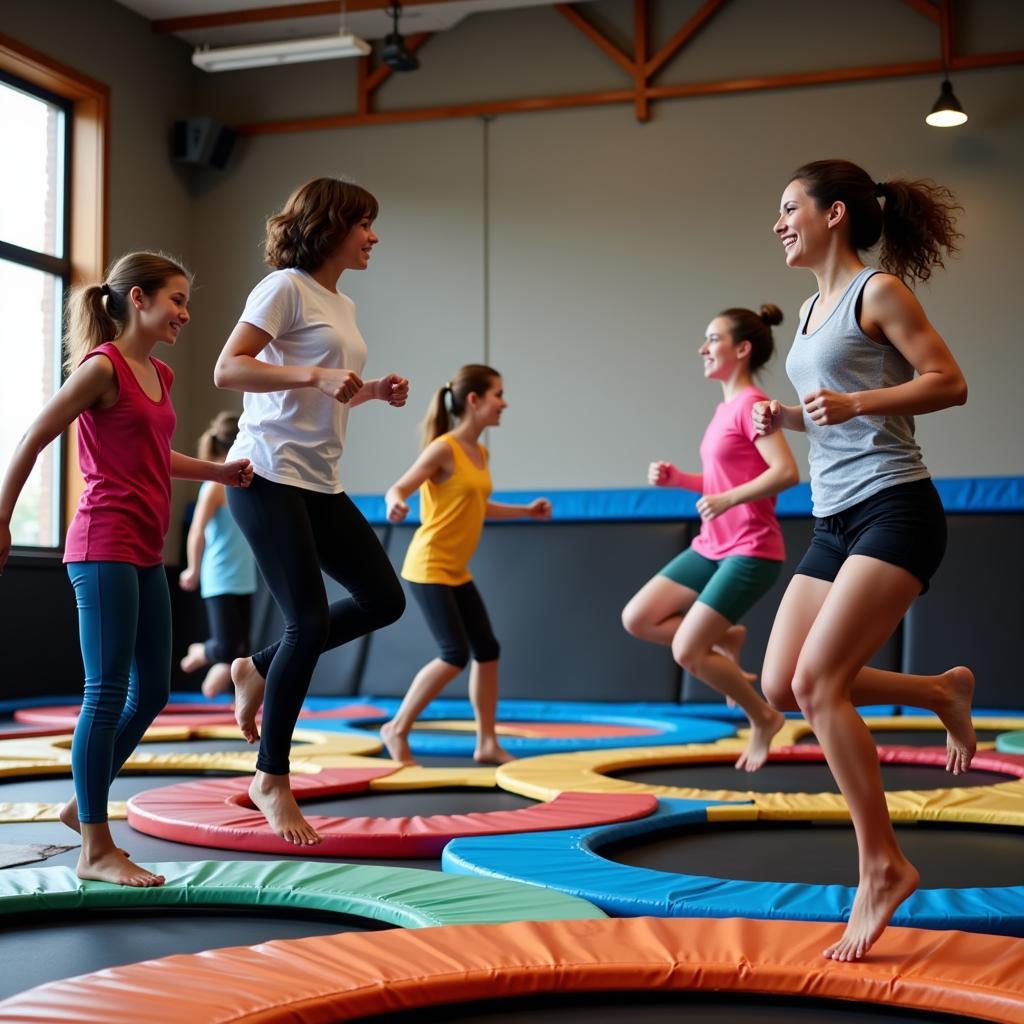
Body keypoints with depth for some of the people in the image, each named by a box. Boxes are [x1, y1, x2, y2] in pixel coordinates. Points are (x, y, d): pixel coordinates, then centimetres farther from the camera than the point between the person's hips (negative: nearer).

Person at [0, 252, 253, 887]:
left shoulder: (161, 375, 15)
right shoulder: (103, 366, -10)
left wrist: (219, 472, 17)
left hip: (146, 553, 9)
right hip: (105, 547, -9)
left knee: (152, 691, 12)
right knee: (109, 691, -6)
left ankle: (85, 805, 27)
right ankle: (96, 849, 1)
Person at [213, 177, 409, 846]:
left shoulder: (344, 306, 18)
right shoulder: (286, 288, -7)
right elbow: (227, 370, -16)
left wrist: (373, 391, 8)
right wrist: (316, 374, -26)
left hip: (320, 482, 9)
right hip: (269, 475, -9)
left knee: (384, 599, 5)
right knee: (310, 621, -10)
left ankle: (260, 670, 20)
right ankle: (272, 780, 4)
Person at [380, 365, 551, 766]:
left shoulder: (481, 453, 10)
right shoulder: (444, 449, -15)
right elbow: (397, 488, -15)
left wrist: (526, 511, 21)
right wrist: (396, 503, -38)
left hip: (457, 572, 9)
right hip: (429, 568, -9)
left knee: (487, 650, 7)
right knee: (455, 655, -13)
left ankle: (487, 743, 16)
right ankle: (397, 729, 2)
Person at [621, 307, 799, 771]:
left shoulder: (750, 404, -14)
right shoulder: (725, 408, 14)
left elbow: (787, 471, -26)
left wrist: (728, 499, -27)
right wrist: (676, 478, 7)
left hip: (750, 553, -9)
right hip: (711, 547, 9)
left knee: (686, 653, -11)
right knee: (636, 619, 2)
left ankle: (764, 718, 11)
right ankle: (726, 639, 17)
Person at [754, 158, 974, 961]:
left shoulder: (877, 291, -5)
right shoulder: (812, 308, 18)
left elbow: (949, 383, -11)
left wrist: (854, 402, -23)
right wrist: (786, 417, 6)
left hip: (893, 510, -9)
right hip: (834, 519, 9)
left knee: (818, 681, -17)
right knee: (782, 685, 3)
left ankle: (883, 864, -6)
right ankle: (941, 692, 22)